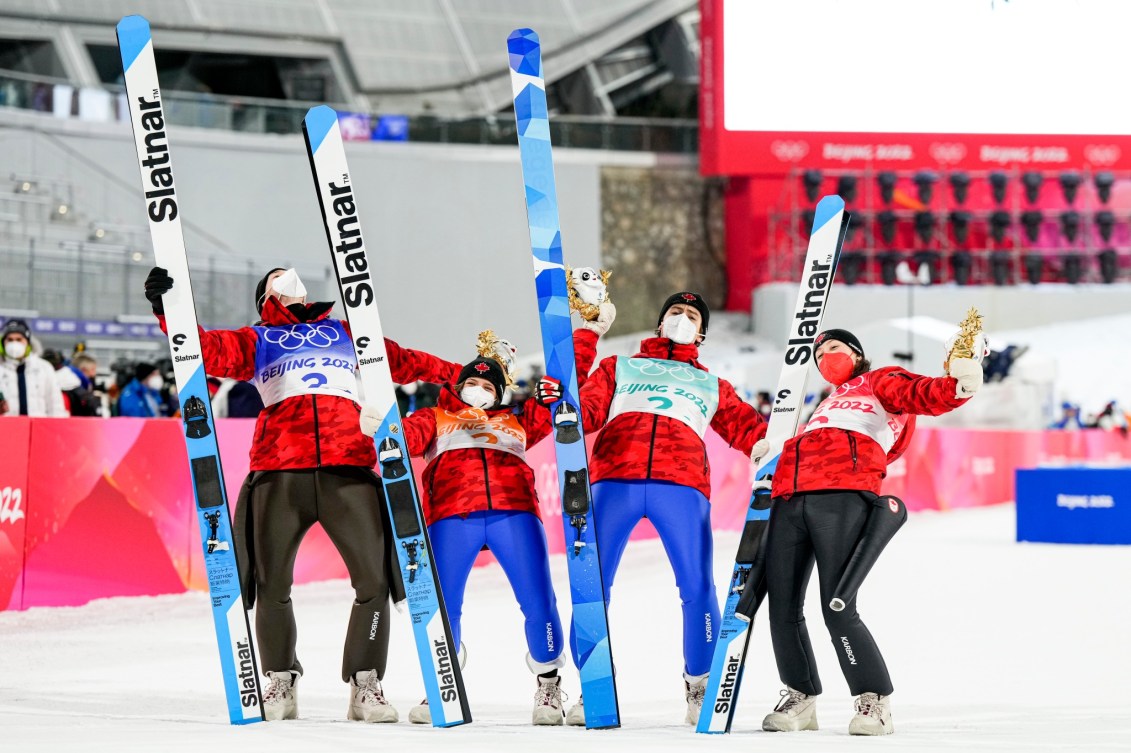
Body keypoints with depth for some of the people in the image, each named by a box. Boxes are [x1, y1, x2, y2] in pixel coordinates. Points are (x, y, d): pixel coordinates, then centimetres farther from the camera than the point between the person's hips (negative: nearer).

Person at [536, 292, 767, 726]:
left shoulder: (712, 387, 32)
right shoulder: (619, 369, 29)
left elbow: (749, 431, 22)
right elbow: (588, 412, 14)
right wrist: (558, 399, -7)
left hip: (682, 486, 0)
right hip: (614, 481, 0)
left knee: (697, 588, -11)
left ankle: (699, 687, 3)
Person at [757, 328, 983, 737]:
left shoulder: (880, 383, 19)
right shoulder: (826, 408, 40)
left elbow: (920, 394, -1)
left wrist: (957, 386, -22)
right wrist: (774, 447, 14)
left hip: (842, 496, -7)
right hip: (790, 500, 7)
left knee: (838, 610, -15)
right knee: (782, 608, 2)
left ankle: (874, 701, -5)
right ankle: (800, 697, 17)